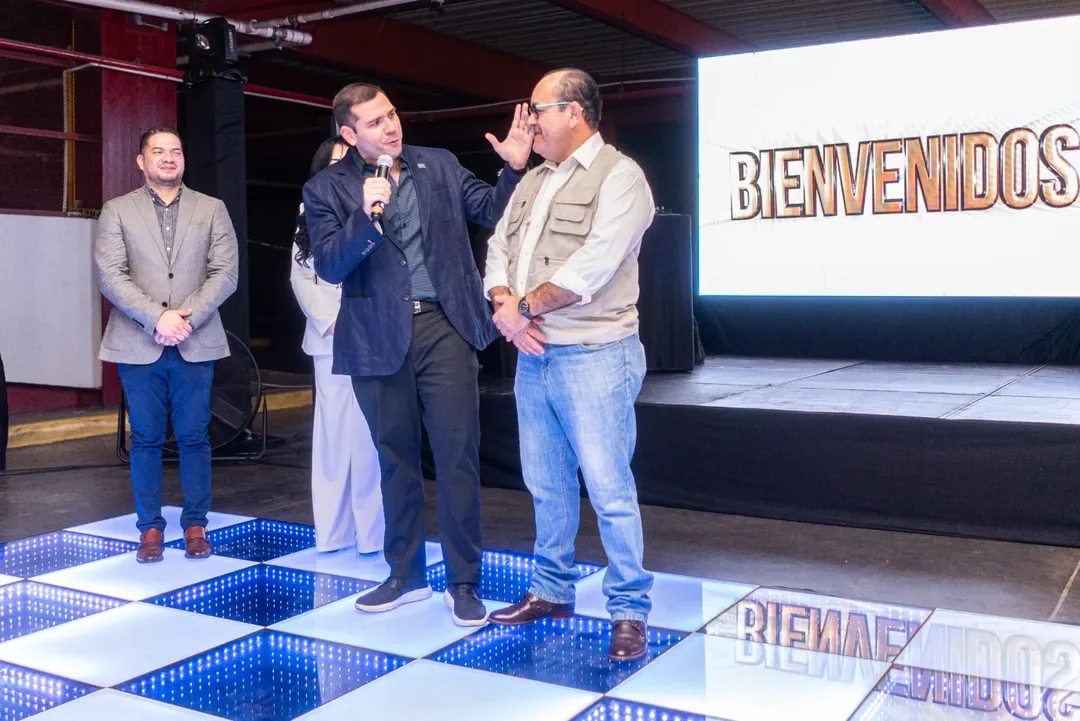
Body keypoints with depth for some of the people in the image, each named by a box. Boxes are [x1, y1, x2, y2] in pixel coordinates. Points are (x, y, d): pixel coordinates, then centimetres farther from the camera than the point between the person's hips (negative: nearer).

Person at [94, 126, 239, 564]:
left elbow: (225, 273, 1)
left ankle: (195, 526, 14)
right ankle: (150, 528, 15)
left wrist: (188, 318, -12)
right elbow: (111, 277, -3)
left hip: (195, 344, 0)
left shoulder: (212, 210, 10)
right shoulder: (117, 211, 8)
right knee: (145, 439, 4)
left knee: (193, 437, 3)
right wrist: (157, 318, -15)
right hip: (139, 345, 0)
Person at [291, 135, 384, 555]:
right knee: (334, 433, 7)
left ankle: (373, 530, 3)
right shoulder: (311, 216, 16)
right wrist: (331, 318, -5)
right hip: (330, 339, 3)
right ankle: (332, 531, 13)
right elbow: (300, 275, 9)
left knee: (371, 434, -4)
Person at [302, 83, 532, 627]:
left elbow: (493, 211, 8)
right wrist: (365, 216, -24)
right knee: (395, 458, 13)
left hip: (443, 326, 0)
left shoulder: (439, 166, 7)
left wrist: (515, 167, -8)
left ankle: (463, 583, 11)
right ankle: (406, 575, 29)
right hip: (379, 337, 0)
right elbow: (329, 266, -9)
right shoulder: (326, 189, 1)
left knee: (457, 454, -1)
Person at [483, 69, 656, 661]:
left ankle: (629, 611, 9)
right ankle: (551, 591, 29)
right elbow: (498, 250, 12)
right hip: (533, 355, 8)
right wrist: (505, 306, -8)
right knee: (547, 484, 15)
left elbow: (592, 266, -18)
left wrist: (525, 306, -10)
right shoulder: (533, 181, 17)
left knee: (609, 489, -4)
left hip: (593, 356, -7)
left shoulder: (618, 176, -8)